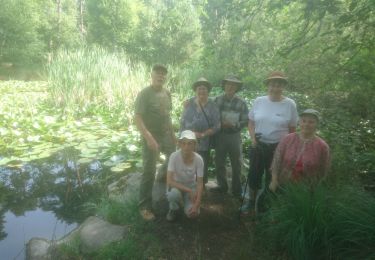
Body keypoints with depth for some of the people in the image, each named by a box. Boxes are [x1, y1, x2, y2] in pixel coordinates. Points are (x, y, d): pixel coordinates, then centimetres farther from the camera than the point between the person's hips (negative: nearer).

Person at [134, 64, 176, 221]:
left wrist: (172, 134, 16)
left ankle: (163, 173, 54)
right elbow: (137, 118, -22)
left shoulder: (167, 93, 6)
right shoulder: (144, 94, -16)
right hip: (151, 138, -7)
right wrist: (149, 138, -31)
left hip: (166, 136, 7)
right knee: (149, 173, -2)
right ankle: (145, 207, 10)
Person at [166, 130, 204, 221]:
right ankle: (173, 210, -1)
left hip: (191, 186, 1)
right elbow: (169, 181, -28)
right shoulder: (174, 156, -26)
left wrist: (196, 204, -24)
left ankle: (185, 200, 15)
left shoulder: (198, 159, -22)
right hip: (176, 185, -1)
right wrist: (189, 191, -31)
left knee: (193, 213, -20)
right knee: (174, 193, -36)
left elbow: (200, 183, -15)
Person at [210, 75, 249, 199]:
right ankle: (222, 186, 30)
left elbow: (245, 121, -5)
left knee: (236, 164, 9)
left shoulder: (241, 102, -4)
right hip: (220, 135, 1)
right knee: (219, 162, 12)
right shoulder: (218, 100, -2)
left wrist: (234, 125, -19)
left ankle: (236, 190, 25)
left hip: (234, 136, -1)